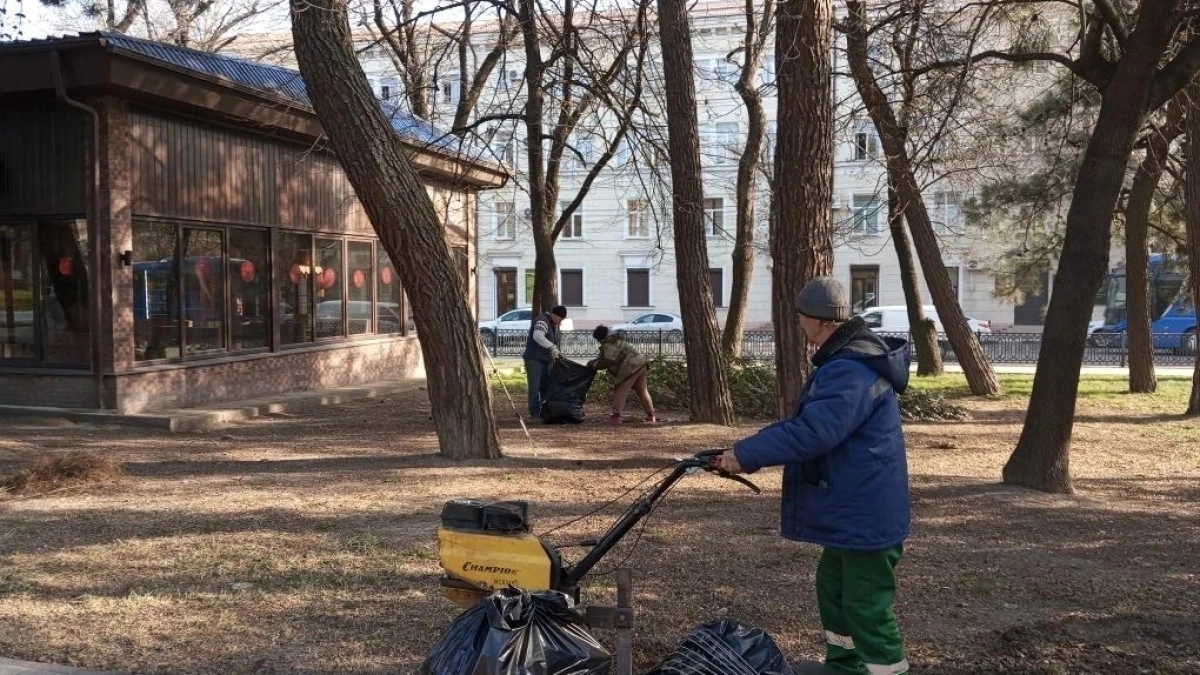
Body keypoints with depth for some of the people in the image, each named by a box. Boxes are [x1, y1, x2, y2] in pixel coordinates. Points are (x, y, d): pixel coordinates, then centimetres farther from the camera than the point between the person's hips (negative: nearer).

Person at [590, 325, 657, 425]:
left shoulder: (608, 344, -9)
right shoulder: (617, 340, 23)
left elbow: (608, 361, -19)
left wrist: (596, 365, -5)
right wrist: (596, 361, 23)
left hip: (631, 367, -10)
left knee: (619, 392, -3)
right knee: (643, 391, 16)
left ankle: (615, 416, -6)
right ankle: (651, 416, 20)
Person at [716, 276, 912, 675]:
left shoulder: (851, 372, -26)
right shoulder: (846, 361, 10)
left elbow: (810, 432, -32)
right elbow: (811, 423, 14)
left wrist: (746, 454, -24)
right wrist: (756, 451, 7)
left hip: (866, 514, -11)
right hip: (851, 509, 11)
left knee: (867, 604, -1)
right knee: (834, 587, 24)